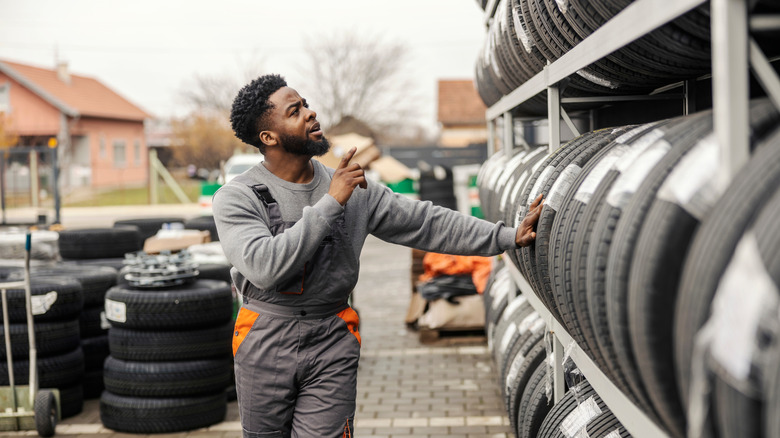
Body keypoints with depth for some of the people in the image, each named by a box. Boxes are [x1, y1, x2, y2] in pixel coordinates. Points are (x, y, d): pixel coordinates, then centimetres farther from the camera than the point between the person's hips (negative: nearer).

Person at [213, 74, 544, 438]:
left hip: (332, 344, 2)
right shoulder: (236, 198, -8)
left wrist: (509, 237, 0)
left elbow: (425, 223, 4)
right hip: (265, 346, -1)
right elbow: (264, 266, -24)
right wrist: (330, 204, -21)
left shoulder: (354, 189, 3)